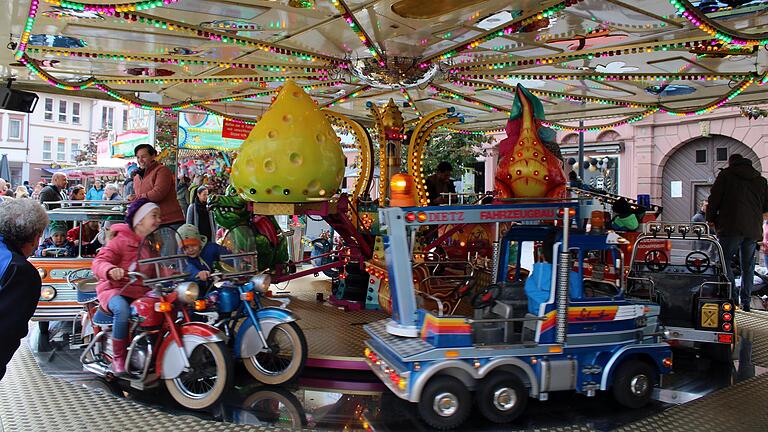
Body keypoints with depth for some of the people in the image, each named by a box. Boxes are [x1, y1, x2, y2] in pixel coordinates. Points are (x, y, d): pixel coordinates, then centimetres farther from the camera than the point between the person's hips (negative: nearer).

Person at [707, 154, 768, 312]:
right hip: (754, 229, 5)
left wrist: (711, 219, 9)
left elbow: (714, 199, -3)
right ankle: (745, 301, 13)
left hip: (732, 227, -5)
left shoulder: (726, 174, 2)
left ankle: (733, 296, -12)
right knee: (748, 266, 11)